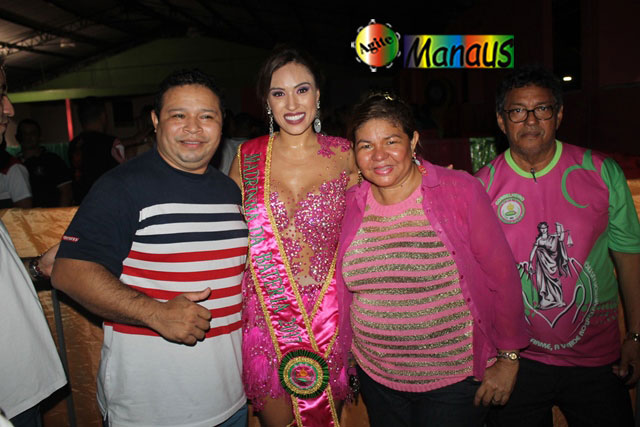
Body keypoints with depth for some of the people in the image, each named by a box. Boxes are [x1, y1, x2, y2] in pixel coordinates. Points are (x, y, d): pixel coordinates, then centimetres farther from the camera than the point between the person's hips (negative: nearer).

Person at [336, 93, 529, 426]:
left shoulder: (460, 191, -13)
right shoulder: (350, 204, -3)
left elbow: (502, 275, -9)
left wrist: (508, 358, -5)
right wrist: (349, 349, 11)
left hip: (455, 376, -3)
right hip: (375, 375, 4)